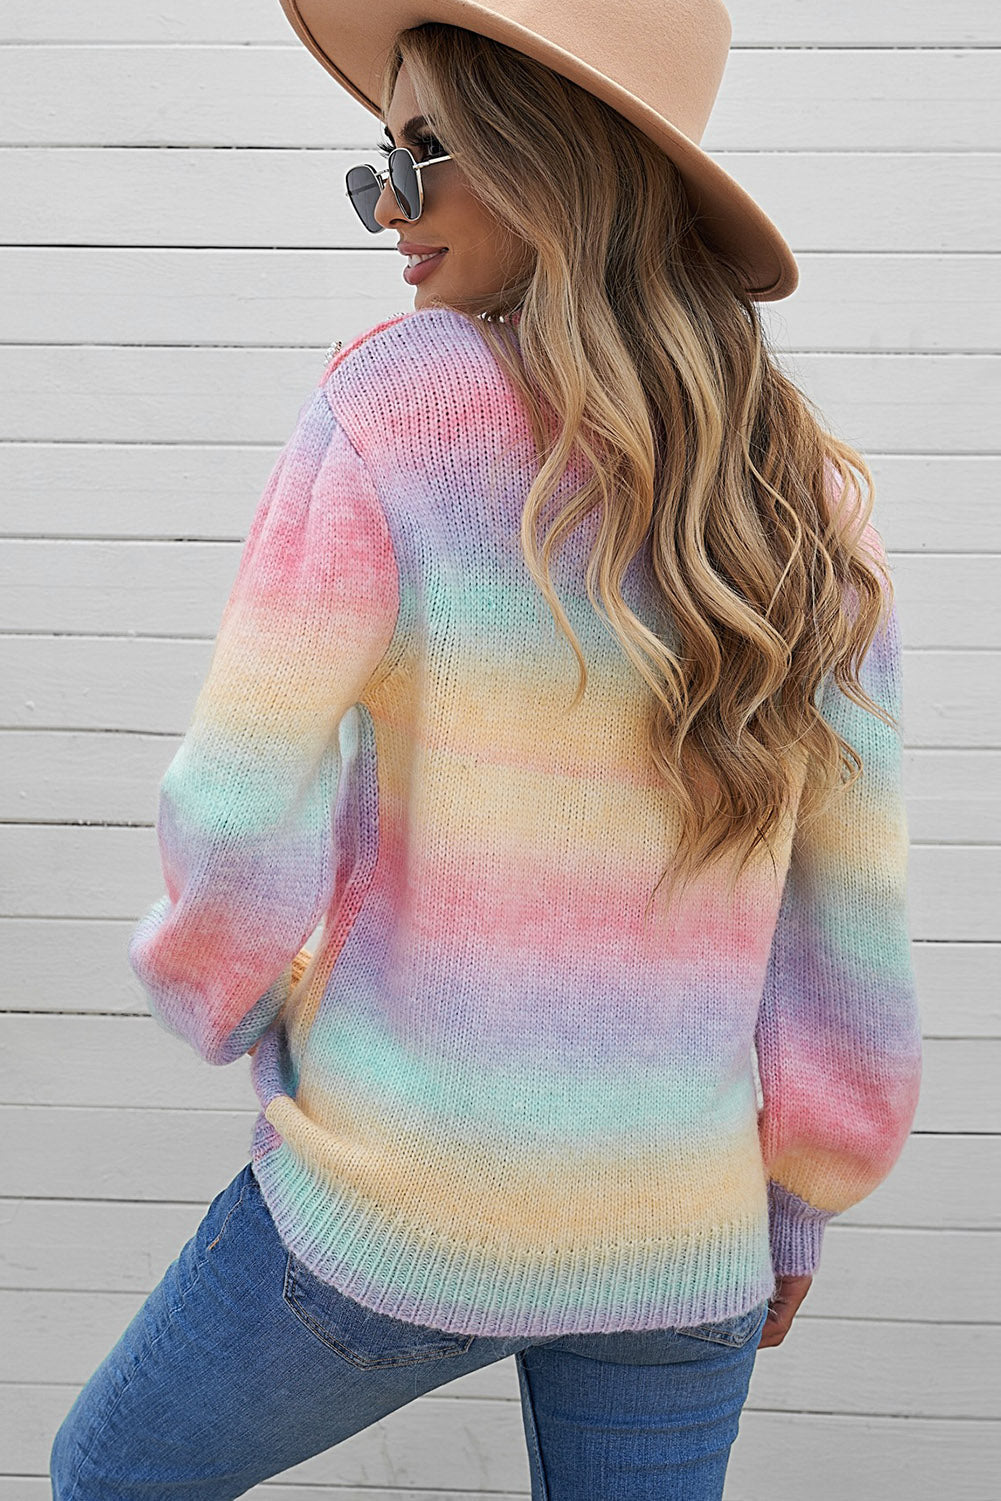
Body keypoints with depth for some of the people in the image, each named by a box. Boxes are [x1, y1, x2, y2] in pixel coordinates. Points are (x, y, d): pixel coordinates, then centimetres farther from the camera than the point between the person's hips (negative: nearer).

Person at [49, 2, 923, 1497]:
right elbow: (851, 926, 2)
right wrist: (795, 1203, 15)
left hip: (399, 1203, -3)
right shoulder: (813, 502, -1)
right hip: (678, 1240, 4)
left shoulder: (392, 402, -15)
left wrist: (231, 996, 6)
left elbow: (236, 828, -16)